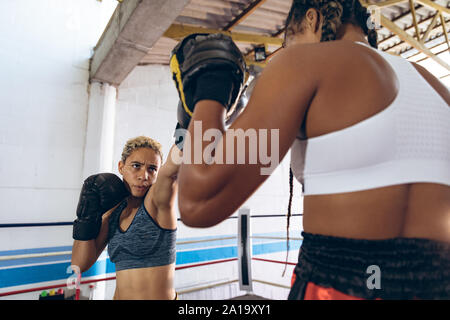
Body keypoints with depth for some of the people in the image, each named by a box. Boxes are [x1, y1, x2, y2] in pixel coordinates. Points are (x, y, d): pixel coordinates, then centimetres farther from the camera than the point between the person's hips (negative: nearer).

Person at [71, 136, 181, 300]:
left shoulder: (159, 202, -15)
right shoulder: (113, 212, 1)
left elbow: (171, 168, -35)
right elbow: (80, 264, -2)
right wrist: (87, 217, -12)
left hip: (160, 296, -5)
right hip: (119, 295, 5)